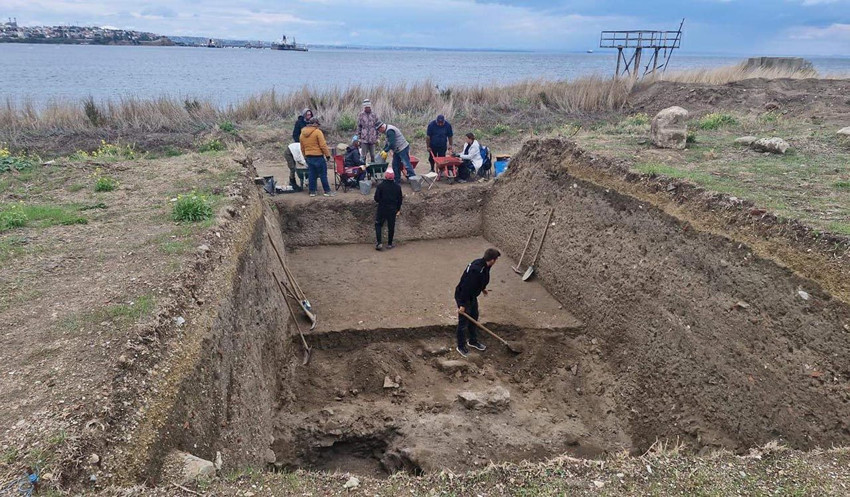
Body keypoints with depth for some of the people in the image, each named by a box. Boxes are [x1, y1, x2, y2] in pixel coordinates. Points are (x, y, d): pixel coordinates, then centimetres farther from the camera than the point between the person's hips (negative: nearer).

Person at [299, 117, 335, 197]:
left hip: (308, 157, 6)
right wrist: (327, 154, -6)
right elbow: (323, 145, -14)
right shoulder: (317, 132, -11)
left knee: (311, 175, 11)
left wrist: (305, 157, 24)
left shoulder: (302, 133, 10)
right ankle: (327, 191, 4)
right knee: (323, 174, 1)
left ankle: (312, 191, 13)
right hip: (318, 157, -6)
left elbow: (302, 148, 16)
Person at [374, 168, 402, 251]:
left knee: (378, 225, 10)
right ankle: (389, 244, 20)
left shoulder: (380, 186, -14)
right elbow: (399, 199, 4)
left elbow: (376, 198, -11)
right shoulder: (397, 186, -4)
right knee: (391, 227, 12)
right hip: (392, 210, 2)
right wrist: (398, 209, 17)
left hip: (382, 209, -2)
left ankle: (378, 243, -1)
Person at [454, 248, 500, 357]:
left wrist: (482, 288, 30)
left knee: (474, 318, 23)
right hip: (463, 296, -10)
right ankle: (461, 346, 25)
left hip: (472, 296, 10)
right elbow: (466, 287, -32)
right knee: (463, 322, 6)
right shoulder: (476, 270, -36)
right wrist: (462, 305, -25)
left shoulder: (484, 265, -6)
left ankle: (473, 341, 43)